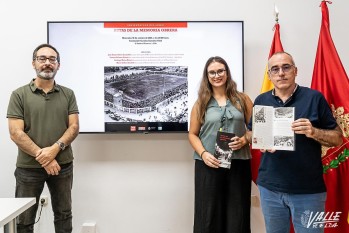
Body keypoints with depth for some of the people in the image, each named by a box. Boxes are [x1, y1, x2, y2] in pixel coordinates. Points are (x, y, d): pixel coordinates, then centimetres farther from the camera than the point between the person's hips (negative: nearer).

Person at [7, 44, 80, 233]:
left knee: (64, 215, 15)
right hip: (29, 167, -2)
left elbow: (74, 127, -2)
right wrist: (43, 158, -16)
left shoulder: (68, 94, 5)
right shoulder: (19, 95, -2)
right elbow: (16, 133, -9)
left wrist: (55, 149, -19)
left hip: (62, 165, 2)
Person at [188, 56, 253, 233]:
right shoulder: (201, 103, 8)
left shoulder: (242, 99, 9)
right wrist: (203, 153, -10)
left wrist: (244, 140, -10)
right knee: (209, 216, 4)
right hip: (209, 165, 0)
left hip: (238, 163, 1)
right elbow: (193, 134, 7)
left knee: (237, 216, 5)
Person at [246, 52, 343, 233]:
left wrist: (313, 132, -21)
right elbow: (250, 134, 13)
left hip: (308, 190, -3)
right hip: (269, 187, 3)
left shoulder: (314, 98, -5)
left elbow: (337, 138, -1)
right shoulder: (261, 100, 5)